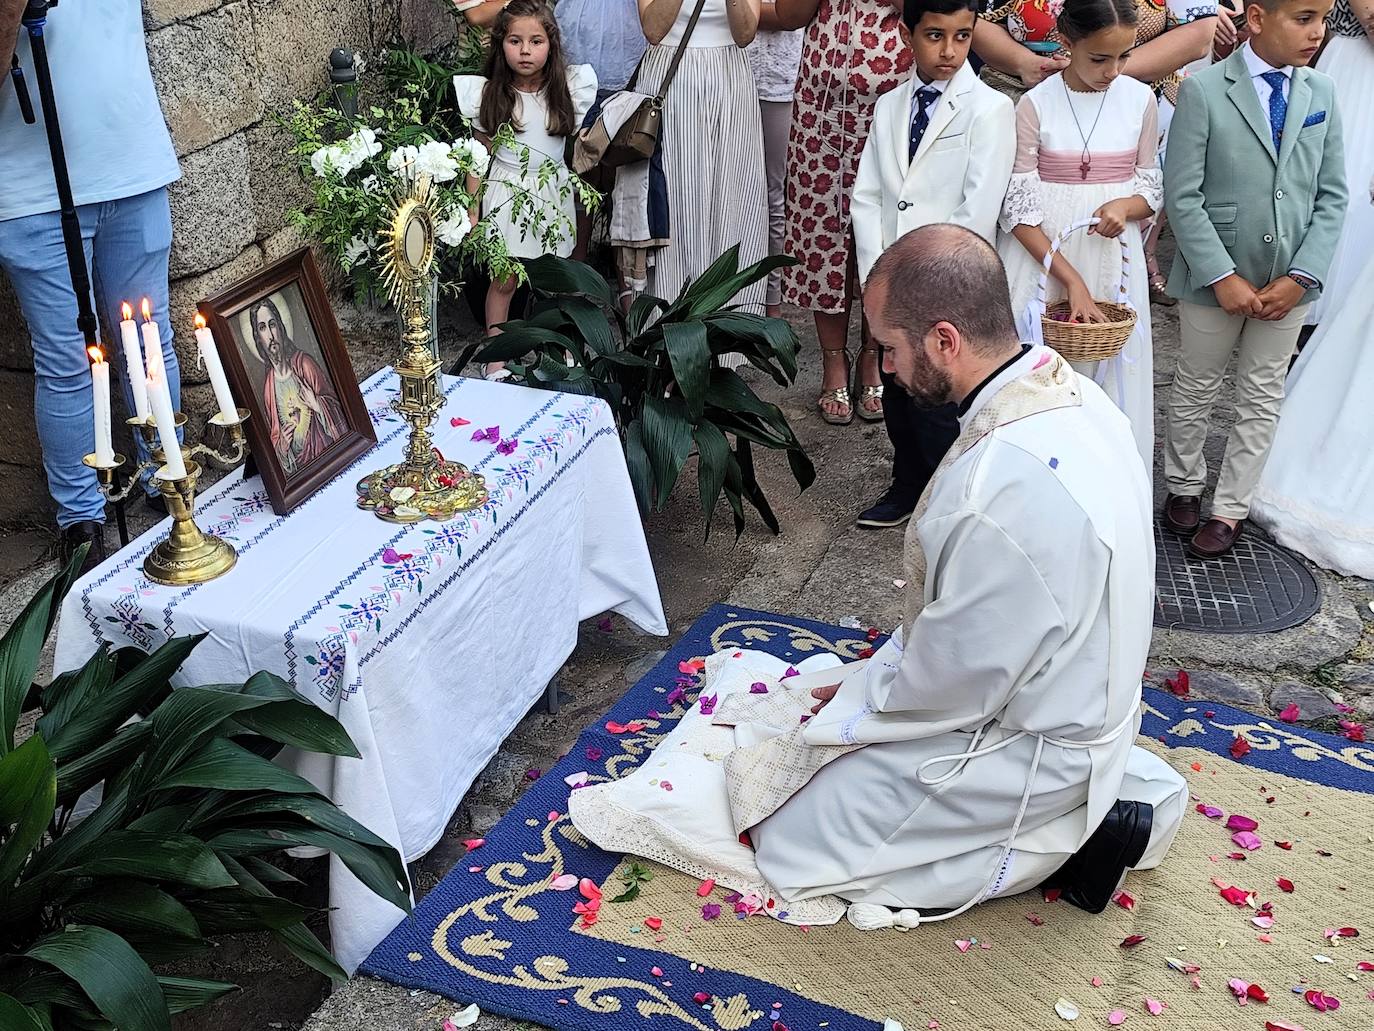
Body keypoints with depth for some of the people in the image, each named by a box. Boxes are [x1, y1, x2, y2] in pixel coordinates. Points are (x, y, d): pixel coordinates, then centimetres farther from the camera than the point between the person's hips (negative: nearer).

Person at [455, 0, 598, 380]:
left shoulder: (568, 88, -4)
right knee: (504, 279, 1)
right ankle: (495, 356, 13)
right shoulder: (487, 95, -6)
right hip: (507, 193, -2)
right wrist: (471, 212, -1)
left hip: (553, 190, 2)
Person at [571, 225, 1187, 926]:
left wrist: (848, 702, -5)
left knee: (789, 838, 0)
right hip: (1075, 698, 9)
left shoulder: (1007, 487, -36)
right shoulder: (1069, 390, -5)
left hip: (1026, 747, -9)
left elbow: (955, 680, -24)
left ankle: (1065, 835, 1)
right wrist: (878, 674, 7)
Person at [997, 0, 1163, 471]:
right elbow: (1020, 209, -10)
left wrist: (1124, 206, -16)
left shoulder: (1141, 100, 0)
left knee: (1112, 373, 7)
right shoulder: (1036, 104, -8)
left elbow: (1153, 188, 8)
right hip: (1043, 256, -2)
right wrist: (1071, 279, -18)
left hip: (1114, 260, 3)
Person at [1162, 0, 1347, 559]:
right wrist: (1223, 277, -17)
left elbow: (1331, 196, 2)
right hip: (1215, 277, -3)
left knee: (1262, 399, 11)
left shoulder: (1322, 93, 1)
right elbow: (1182, 196, -13)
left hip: (1289, 283, 4)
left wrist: (1301, 277, -9)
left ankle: (1230, 509, 23)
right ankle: (1184, 486, 33)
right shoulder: (1204, 89, -12)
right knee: (1195, 389, 13)